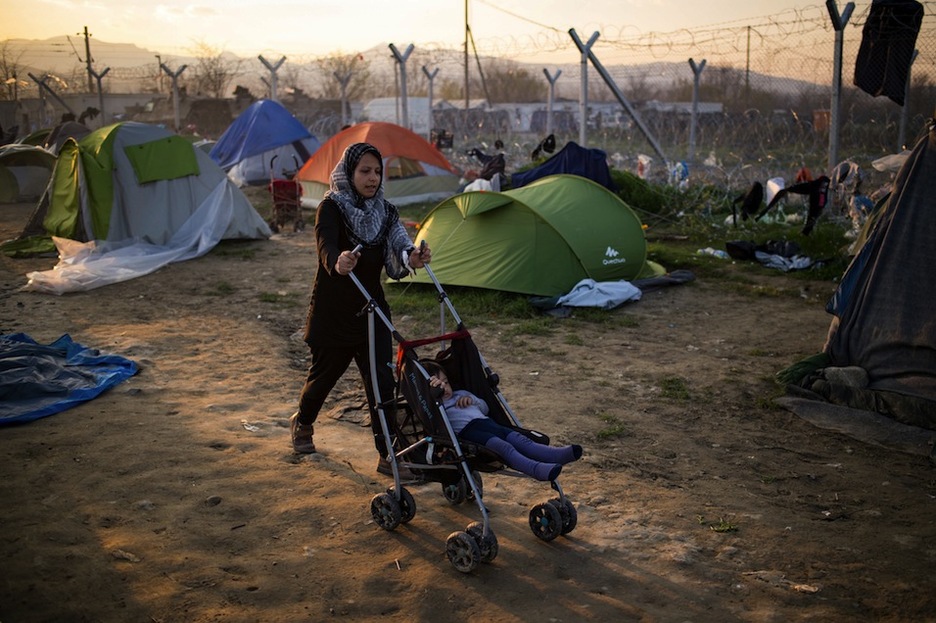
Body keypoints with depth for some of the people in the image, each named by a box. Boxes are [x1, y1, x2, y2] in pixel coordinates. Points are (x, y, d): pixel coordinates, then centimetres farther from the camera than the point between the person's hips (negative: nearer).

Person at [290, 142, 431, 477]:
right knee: (324, 373, 15)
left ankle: (388, 455, 1)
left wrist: (412, 258, -42)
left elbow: (397, 249, -17)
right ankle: (302, 424, 46)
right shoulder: (331, 207, -14)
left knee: (382, 380, -6)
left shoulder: (385, 211, -1)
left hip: (372, 311, 3)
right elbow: (325, 245, -34)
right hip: (332, 313, -3)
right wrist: (337, 262, -58)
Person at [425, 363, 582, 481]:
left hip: (486, 422, 7)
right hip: (466, 430, -7)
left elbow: (485, 408, 38)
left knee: (519, 439, -20)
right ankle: (537, 469, -57)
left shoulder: (461, 394, 35)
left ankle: (558, 454, -41)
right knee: (503, 446, -33)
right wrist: (434, 390, -25)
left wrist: (472, 400, 17)